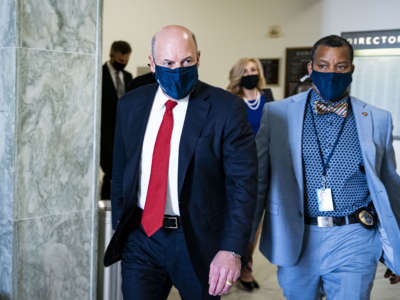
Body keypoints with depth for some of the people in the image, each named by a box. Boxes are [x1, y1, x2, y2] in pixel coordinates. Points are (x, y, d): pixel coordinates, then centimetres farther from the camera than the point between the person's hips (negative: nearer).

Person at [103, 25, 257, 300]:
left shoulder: (227, 109, -11)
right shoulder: (130, 105, 3)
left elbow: (243, 184, -13)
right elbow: (120, 171, 12)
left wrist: (232, 250, -20)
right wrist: (119, 227, 12)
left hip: (198, 241, -2)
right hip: (140, 236, 3)